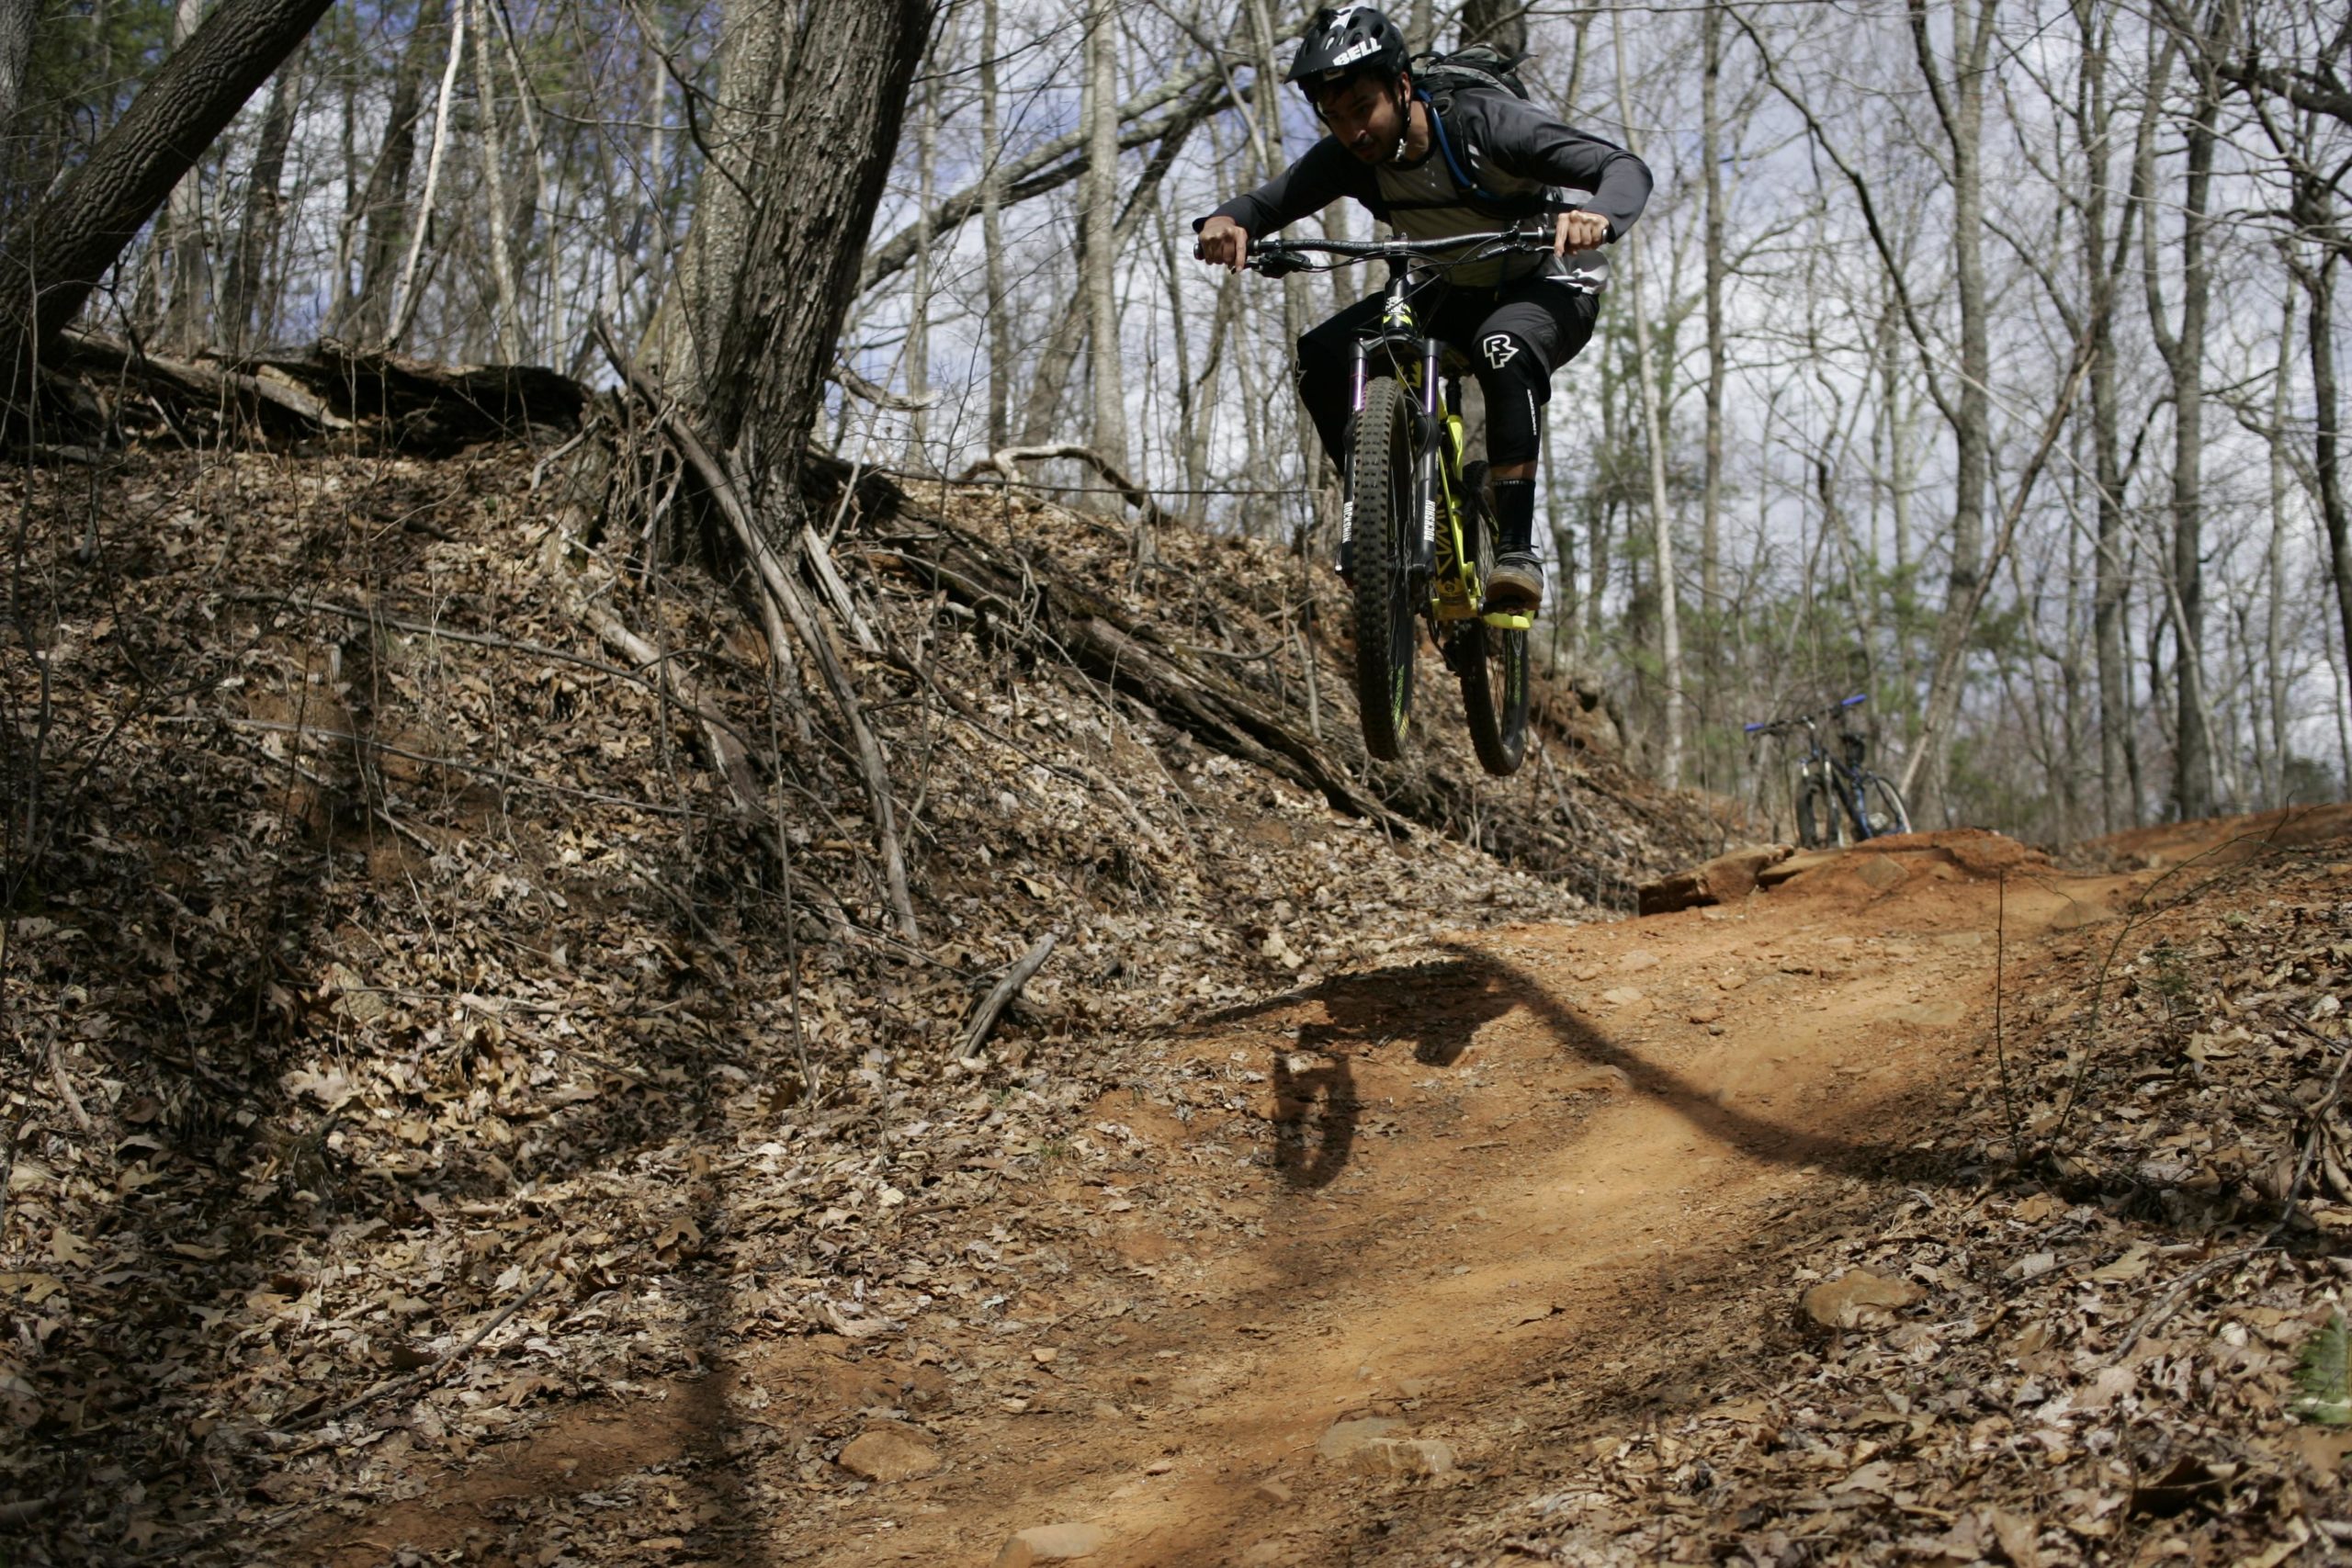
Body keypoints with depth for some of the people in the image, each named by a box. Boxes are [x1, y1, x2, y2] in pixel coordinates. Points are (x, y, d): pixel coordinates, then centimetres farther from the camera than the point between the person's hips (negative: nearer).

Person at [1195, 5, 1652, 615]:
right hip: (1460, 292, 5)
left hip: (1554, 284, -5)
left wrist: (1598, 217, -58)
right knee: (1322, 357, -16)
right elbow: (1265, 203, -18)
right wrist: (1226, 221, -43)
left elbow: (1627, 169, -35)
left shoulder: (1482, 123, -29)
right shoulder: (1347, 158, -14)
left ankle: (1517, 548, -35)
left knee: (1503, 349, -40)